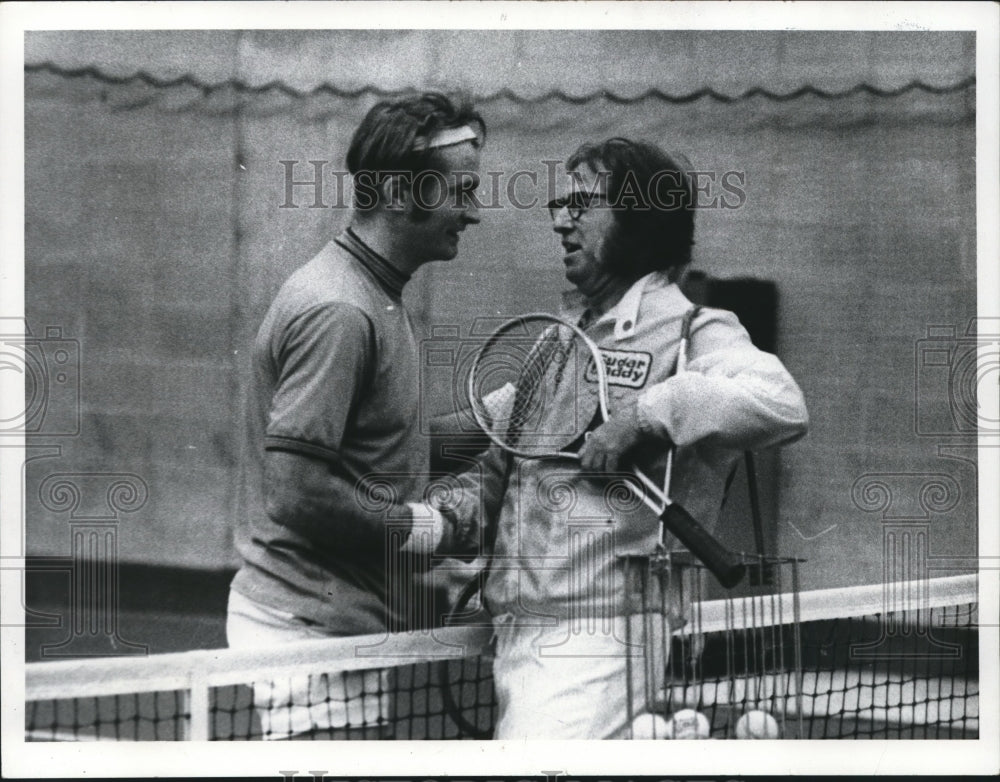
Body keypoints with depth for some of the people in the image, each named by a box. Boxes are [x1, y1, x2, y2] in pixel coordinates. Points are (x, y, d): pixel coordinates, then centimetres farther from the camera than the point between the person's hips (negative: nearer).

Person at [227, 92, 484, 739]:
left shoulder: (378, 298, 14)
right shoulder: (337, 313, -19)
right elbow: (297, 492, -24)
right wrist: (428, 529, -13)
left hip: (356, 623, 10)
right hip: (310, 630, -10)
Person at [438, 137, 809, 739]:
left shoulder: (693, 331, -5)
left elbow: (782, 405, -24)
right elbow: (506, 455, 27)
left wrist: (648, 413, -25)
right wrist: (468, 502, 7)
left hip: (599, 640, -8)